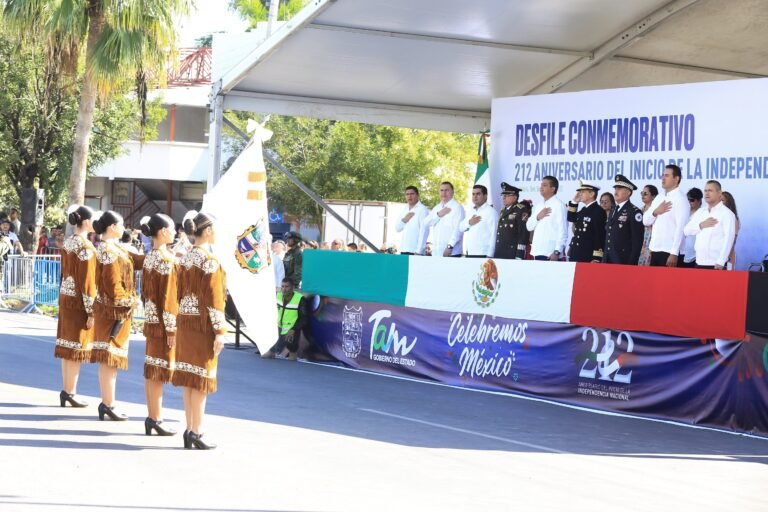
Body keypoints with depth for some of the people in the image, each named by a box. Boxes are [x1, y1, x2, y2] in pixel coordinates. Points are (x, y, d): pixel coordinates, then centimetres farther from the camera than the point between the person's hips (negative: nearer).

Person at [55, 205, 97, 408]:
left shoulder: (68, 243, 9)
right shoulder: (86, 247, -16)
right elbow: (87, 280, -18)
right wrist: (91, 310, -15)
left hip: (65, 298, 8)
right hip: (79, 300, -8)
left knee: (66, 343, 10)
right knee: (77, 345, -2)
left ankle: (66, 390, 15)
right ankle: (69, 392, 1)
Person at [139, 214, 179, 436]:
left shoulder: (149, 257, 9)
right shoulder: (167, 260, -17)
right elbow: (168, 296, -18)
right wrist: (171, 328, -15)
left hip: (150, 319, 9)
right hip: (162, 322, -8)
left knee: (151, 370, 12)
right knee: (159, 371, -2)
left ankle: (152, 417, 19)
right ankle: (155, 419, 3)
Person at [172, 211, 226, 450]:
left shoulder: (185, 259, 8)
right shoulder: (210, 262, -15)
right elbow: (214, 300, -17)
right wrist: (220, 331, -14)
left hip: (185, 322, 7)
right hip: (203, 325, -7)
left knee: (189, 379, 10)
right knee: (201, 380, -1)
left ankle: (190, 430, 15)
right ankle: (196, 433, 1)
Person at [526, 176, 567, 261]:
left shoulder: (559, 205, -6)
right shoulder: (539, 206, 18)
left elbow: (562, 231, -11)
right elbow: (529, 227, 17)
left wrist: (557, 252, -19)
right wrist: (537, 217, -3)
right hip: (537, 252, 7)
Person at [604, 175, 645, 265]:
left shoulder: (634, 212, -8)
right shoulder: (613, 211, 17)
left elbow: (637, 241, -13)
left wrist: (632, 263, -16)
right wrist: (604, 260, 14)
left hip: (624, 262, -7)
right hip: (609, 261, 7)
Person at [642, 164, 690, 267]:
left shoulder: (680, 199, -8)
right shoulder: (659, 198, 15)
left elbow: (680, 228, -14)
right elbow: (645, 221, 14)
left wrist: (674, 253, -20)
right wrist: (655, 212, -7)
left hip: (669, 252, -7)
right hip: (655, 250, 7)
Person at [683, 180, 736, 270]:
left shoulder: (726, 213, -3)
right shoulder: (700, 212, 16)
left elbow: (728, 239, -12)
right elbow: (687, 231, 10)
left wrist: (720, 262, -20)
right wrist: (701, 226, -8)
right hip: (699, 263, 6)